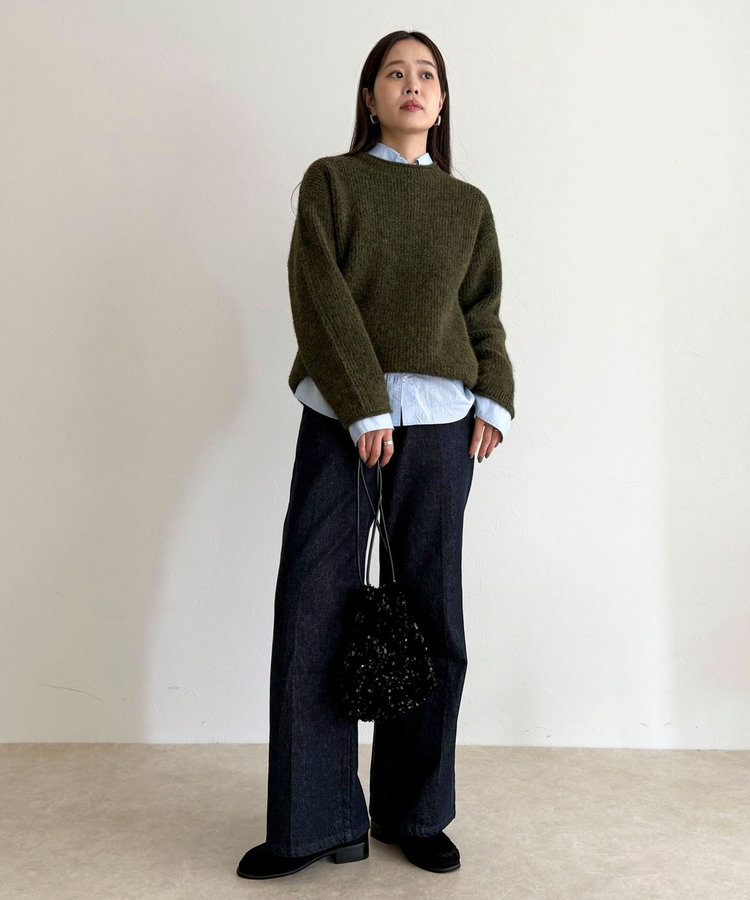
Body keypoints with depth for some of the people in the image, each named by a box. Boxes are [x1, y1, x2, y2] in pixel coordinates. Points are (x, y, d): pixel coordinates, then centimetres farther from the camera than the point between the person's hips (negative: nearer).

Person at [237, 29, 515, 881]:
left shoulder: (468, 205, 18)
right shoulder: (331, 180, 9)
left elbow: (484, 313, 15)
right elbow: (318, 295, -3)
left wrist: (495, 399, -2)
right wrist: (367, 407, -13)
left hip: (439, 427, 2)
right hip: (341, 420, -2)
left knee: (431, 625, 5)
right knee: (313, 618, -4)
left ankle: (417, 814, 20)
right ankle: (320, 822, 10)